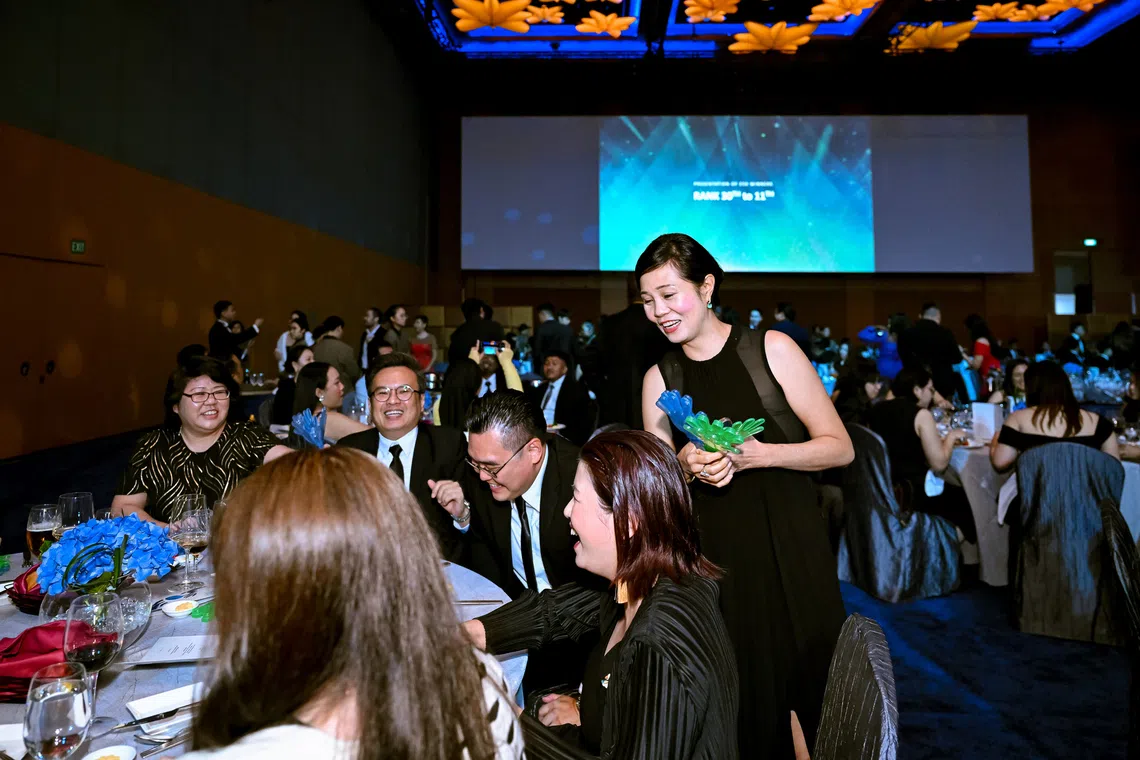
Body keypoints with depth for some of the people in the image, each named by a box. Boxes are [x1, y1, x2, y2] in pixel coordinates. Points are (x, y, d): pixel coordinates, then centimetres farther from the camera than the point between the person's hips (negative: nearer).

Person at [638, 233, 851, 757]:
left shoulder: (772, 349, -4)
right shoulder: (659, 378, 3)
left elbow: (839, 447, -3)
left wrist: (755, 454, -17)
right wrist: (685, 465, -11)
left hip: (790, 549, -1)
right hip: (714, 557, 2)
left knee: (804, 685, 10)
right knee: (739, 703, 10)